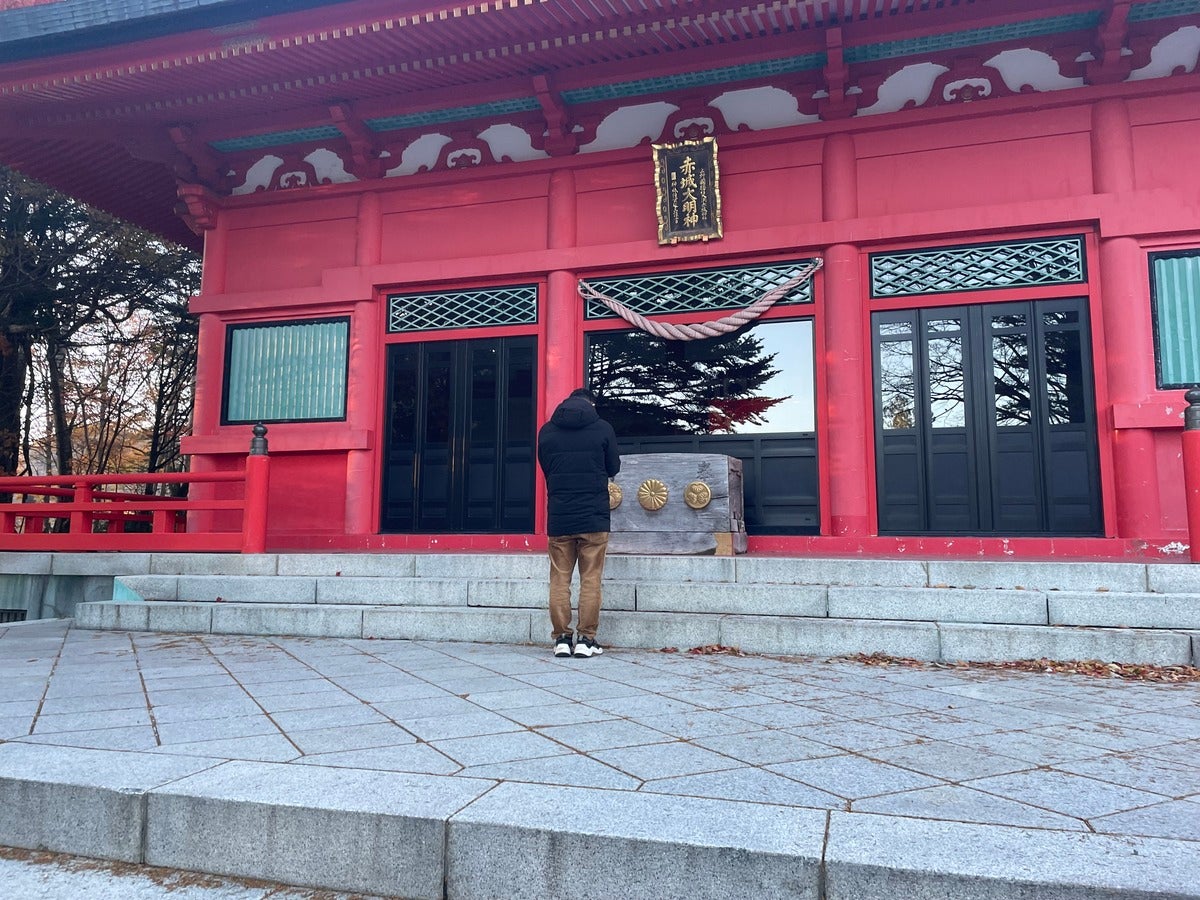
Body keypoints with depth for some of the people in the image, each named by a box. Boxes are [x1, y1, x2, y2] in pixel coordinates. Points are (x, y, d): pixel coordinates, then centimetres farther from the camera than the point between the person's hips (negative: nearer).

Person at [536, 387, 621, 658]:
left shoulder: (546, 431, 4)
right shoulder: (603, 428, -2)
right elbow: (613, 468, 8)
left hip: (559, 517, 2)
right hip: (594, 517, -2)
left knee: (559, 579, 8)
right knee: (591, 579, 4)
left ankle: (561, 638, 9)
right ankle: (586, 639, 5)